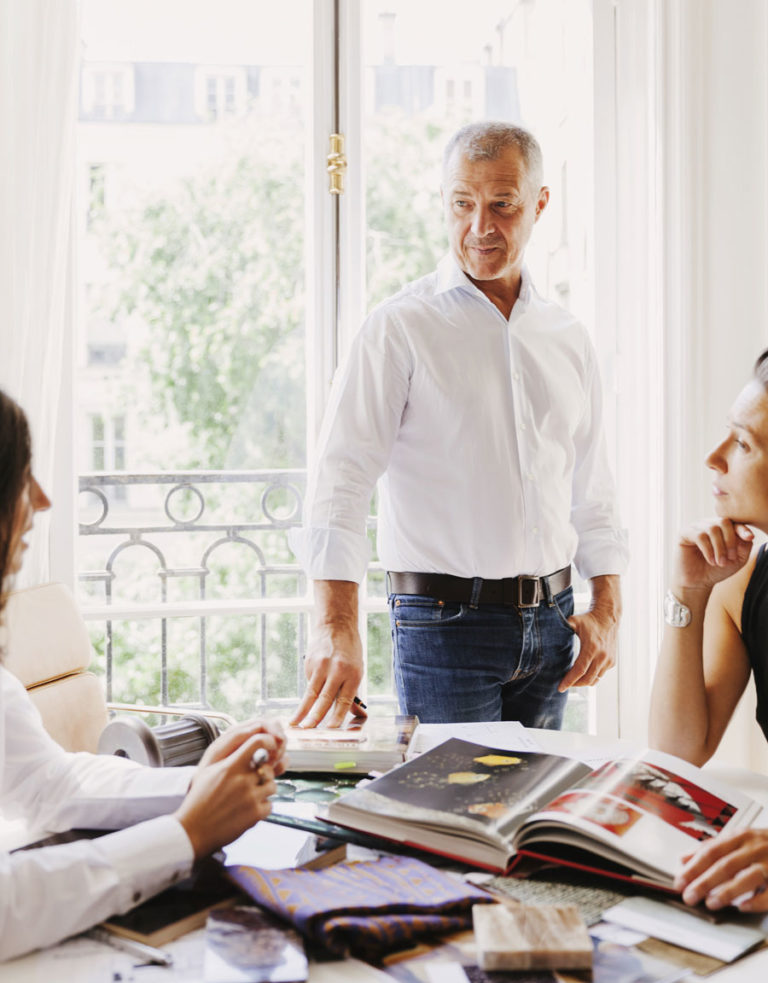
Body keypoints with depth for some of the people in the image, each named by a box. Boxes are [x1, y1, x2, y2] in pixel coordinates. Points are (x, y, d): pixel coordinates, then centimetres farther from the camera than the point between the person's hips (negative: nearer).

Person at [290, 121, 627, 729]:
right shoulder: (401, 327, -7)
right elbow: (342, 479, -16)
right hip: (444, 623, -5)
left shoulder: (568, 338, 9)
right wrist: (336, 627, -28)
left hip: (550, 621, 5)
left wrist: (607, 610, 6)